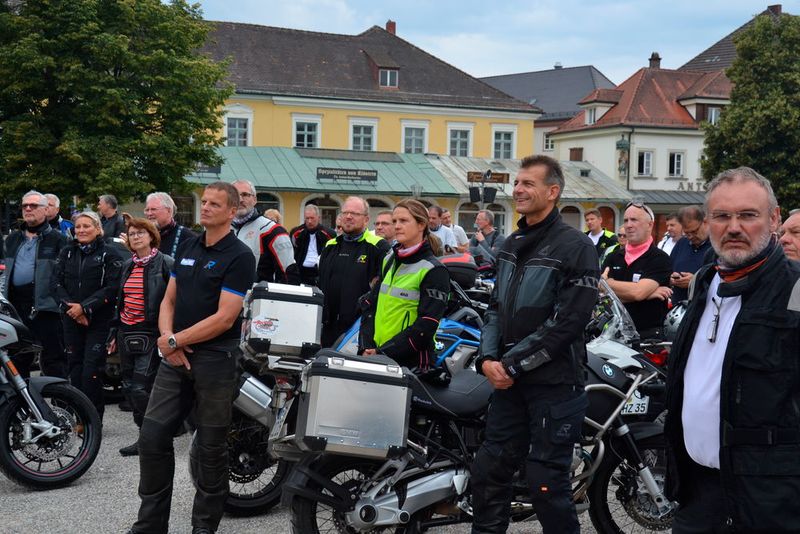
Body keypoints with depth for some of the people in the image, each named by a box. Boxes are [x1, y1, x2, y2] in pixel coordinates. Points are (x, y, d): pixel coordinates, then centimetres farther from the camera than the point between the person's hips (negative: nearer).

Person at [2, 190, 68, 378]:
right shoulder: (12, 239, 19)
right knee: (17, 359, 14)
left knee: (52, 359, -5)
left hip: (45, 306, -6)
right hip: (15, 304, 7)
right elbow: (6, 269, 26)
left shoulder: (57, 239, -1)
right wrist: (5, 296, 17)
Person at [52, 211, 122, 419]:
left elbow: (112, 287, -10)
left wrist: (85, 307, -15)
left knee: (91, 370, -10)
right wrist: (70, 306, -8)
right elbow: (55, 282, 6)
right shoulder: (67, 252, 13)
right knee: (75, 367, 6)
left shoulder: (108, 254, -2)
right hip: (71, 318, 5)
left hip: (98, 319, -5)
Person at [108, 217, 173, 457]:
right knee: (129, 387, 9)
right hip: (127, 333, 8)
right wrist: (114, 332, 18)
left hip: (150, 333, -8)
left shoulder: (166, 264, -7)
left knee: (140, 388, -12)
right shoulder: (128, 266, 15)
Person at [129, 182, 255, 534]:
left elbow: (224, 318, -16)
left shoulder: (239, 257, -10)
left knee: (210, 448, 5)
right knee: (152, 436, 4)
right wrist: (167, 339, -6)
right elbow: (169, 300, 13)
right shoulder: (187, 247, 12)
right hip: (176, 358, 6)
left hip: (216, 359, -6)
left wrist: (174, 341, -12)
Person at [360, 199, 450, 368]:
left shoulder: (434, 270, -8)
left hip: (411, 361, -5)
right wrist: (366, 347, -2)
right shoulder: (389, 260, 13)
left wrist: (384, 352, -17)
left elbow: (426, 325, -15)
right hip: (376, 353, 6)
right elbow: (370, 305, 12)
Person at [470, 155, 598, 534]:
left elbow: (569, 321, -17)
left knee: (547, 484, -1)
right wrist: (488, 358, -2)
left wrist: (512, 364, -16)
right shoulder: (512, 245, 14)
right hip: (510, 381, 7)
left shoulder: (576, 247, -10)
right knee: (488, 472, 12)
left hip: (554, 383, -7)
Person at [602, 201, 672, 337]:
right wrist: (648, 294, -11)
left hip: (647, 335, -4)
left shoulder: (660, 259, -4)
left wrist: (606, 281, -3)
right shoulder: (613, 257, 12)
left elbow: (638, 292, -18)